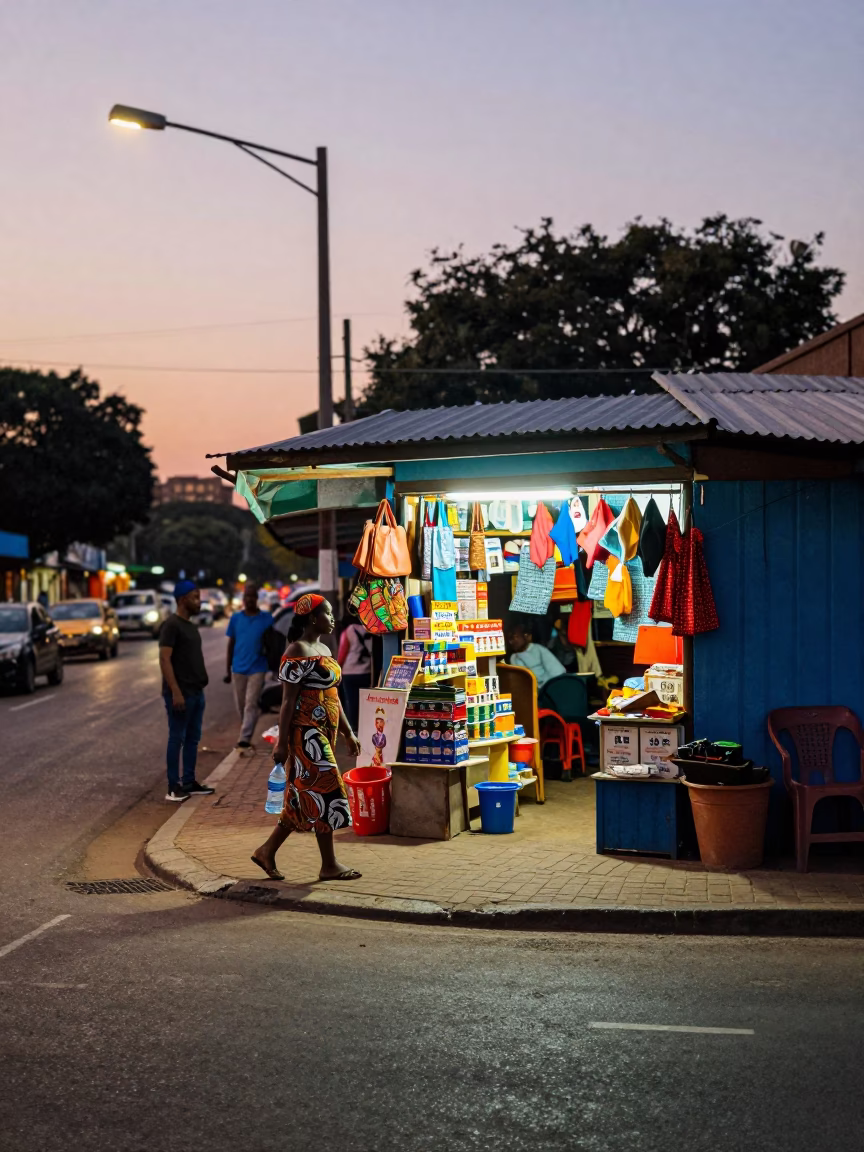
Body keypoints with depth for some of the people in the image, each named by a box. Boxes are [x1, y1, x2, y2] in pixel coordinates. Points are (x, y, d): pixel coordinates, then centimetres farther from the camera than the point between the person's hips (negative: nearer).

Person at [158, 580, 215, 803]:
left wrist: (200, 684, 17)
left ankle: (190, 783, 19)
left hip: (196, 692, 9)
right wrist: (175, 692, -23)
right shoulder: (171, 625, -14)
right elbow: (164, 660, -19)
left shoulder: (190, 625, 14)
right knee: (177, 738, -4)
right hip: (180, 693, -9)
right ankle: (173, 787, 1)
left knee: (193, 738, 12)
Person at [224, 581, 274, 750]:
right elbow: (231, 644, 11)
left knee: (251, 704, -10)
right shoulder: (236, 618, 6)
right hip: (238, 668, 3)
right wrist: (228, 670, 11)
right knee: (241, 705, 11)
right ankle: (246, 736, 26)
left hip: (257, 668, -3)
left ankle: (245, 738, -15)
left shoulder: (267, 618, -1)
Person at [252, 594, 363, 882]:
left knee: (302, 799, 12)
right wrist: (282, 743, -17)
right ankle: (329, 865, 5)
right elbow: (288, 701, -16)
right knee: (325, 793, -4)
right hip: (307, 734, -9)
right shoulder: (298, 652, -13)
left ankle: (266, 851, 20)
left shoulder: (324, 649, 16)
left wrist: (348, 733, 18)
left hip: (324, 733, 9)